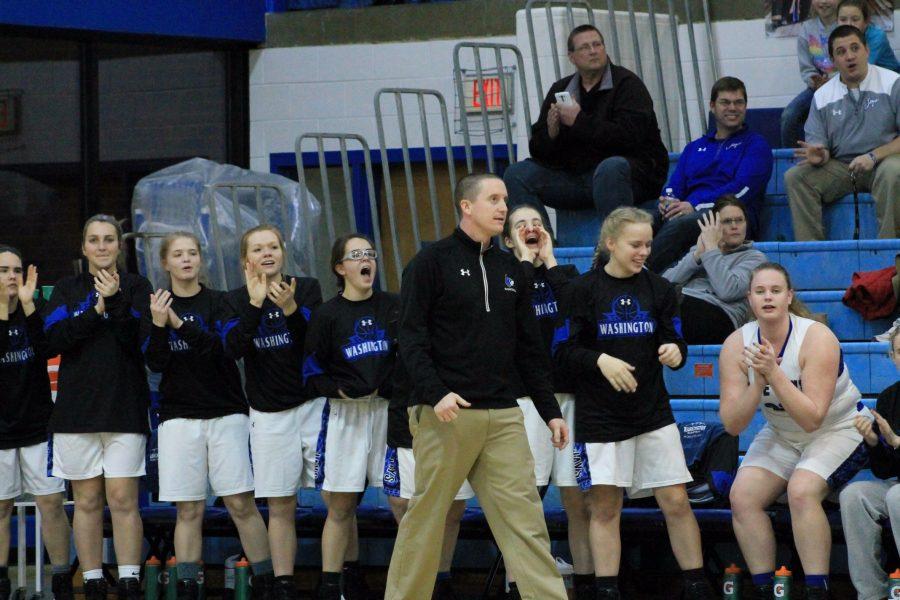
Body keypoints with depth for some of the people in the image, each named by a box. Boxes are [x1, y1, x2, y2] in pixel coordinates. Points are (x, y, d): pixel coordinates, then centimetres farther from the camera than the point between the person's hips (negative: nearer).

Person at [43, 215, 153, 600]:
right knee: (87, 501, 2)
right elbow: (52, 340, -4)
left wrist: (115, 301, -18)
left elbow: (139, 342, -6)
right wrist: (97, 311, -13)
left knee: (122, 499, -7)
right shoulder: (67, 290, 11)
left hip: (125, 409, -2)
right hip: (76, 407, 2)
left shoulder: (136, 287, 6)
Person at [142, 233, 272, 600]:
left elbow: (222, 349, -12)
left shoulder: (218, 302, 4)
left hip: (226, 413, -1)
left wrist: (180, 324, -23)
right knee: (188, 510, -1)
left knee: (241, 503, -6)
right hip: (179, 416, 1)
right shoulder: (155, 307, 8)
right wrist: (158, 327, -19)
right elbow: (156, 364, -2)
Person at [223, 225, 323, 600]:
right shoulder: (237, 300, 4)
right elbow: (233, 348, -13)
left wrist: (292, 310, -25)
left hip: (313, 404, -1)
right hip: (270, 414, 1)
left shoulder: (307, 289, 2)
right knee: (280, 507, 3)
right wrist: (255, 305, -25)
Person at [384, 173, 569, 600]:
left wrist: (550, 411, 15)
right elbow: (411, 337, -6)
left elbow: (529, 348, 19)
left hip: (503, 416, 5)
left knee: (524, 515, -4)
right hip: (446, 415, -4)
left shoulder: (509, 269, 17)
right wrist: (435, 393, -19)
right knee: (427, 516, 0)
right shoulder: (433, 262, 0)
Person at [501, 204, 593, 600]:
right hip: (525, 396, -3)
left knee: (578, 500, 2)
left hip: (568, 393, 3)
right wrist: (526, 261, -4)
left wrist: (550, 260, -1)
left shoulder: (564, 274, 16)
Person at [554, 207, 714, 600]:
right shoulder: (584, 290, -3)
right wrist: (600, 361, -21)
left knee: (676, 502, -1)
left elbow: (675, 343, 7)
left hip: (653, 412, 2)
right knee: (605, 508, 0)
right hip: (599, 415, -2)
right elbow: (564, 351, -4)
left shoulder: (659, 289, 6)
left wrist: (675, 353, -16)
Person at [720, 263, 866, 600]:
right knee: (742, 496, -17)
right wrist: (757, 382, -29)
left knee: (801, 491, -30)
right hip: (781, 436, 5)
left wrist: (773, 373, -37)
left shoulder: (817, 338, -23)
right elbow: (732, 425, -14)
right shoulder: (737, 345, -10)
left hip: (837, 431, -5)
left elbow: (812, 418, -29)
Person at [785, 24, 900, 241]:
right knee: (795, 177, -17)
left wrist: (873, 156, -20)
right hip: (841, 168, 4)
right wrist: (819, 156, -16)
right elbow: (818, 145, 9)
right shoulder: (822, 96, 9)